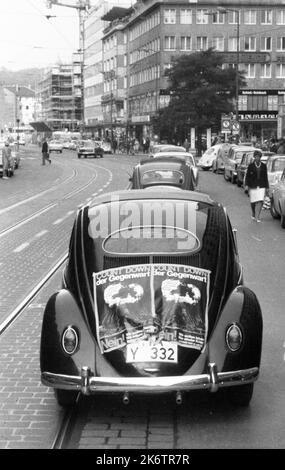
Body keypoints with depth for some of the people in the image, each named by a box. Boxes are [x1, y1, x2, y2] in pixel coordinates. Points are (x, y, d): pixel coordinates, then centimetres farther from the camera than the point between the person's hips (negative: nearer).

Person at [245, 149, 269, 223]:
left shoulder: (264, 166, 6)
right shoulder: (251, 166, 0)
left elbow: (266, 177, 10)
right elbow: (247, 176, 2)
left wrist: (267, 187, 9)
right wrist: (246, 185, -9)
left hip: (261, 186, 1)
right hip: (252, 186, -1)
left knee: (260, 201, -11)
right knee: (253, 202, 6)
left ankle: (257, 217, -9)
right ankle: (253, 214, 31)